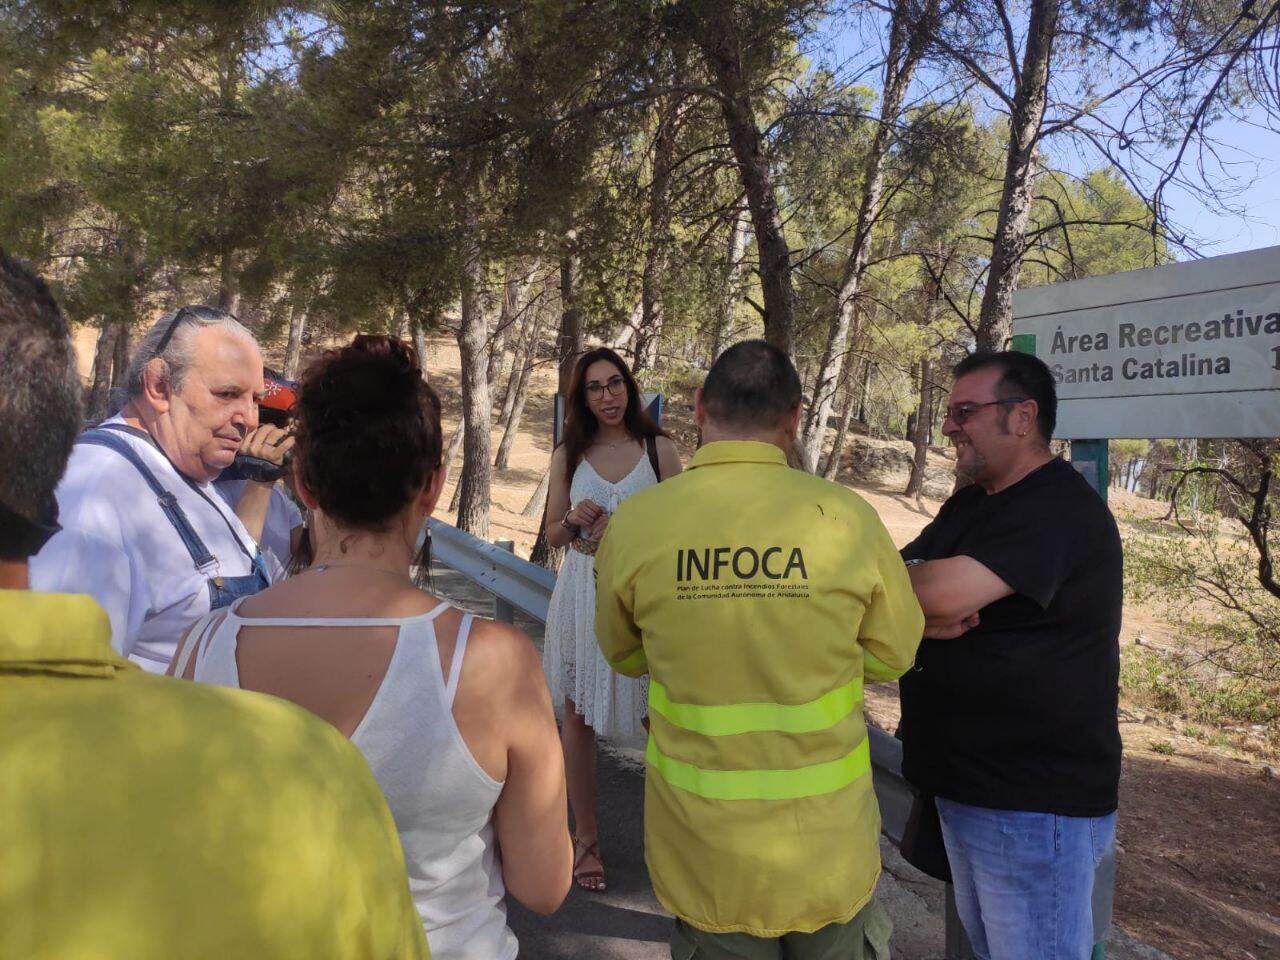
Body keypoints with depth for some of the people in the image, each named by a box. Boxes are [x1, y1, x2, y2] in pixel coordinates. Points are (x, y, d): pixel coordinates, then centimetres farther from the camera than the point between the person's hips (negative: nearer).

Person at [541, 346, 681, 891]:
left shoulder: (658, 448, 0)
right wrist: (574, 519, -12)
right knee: (578, 718, 9)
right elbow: (553, 535, 9)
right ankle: (586, 837, 26)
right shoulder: (568, 456, 5)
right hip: (583, 594, 2)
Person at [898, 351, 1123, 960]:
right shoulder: (968, 505, 13)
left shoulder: (1058, 509, -18)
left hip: (1035, 803, -9)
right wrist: (929, 612, -18)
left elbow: (945, 592, -30)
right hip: (964, 783, 9)